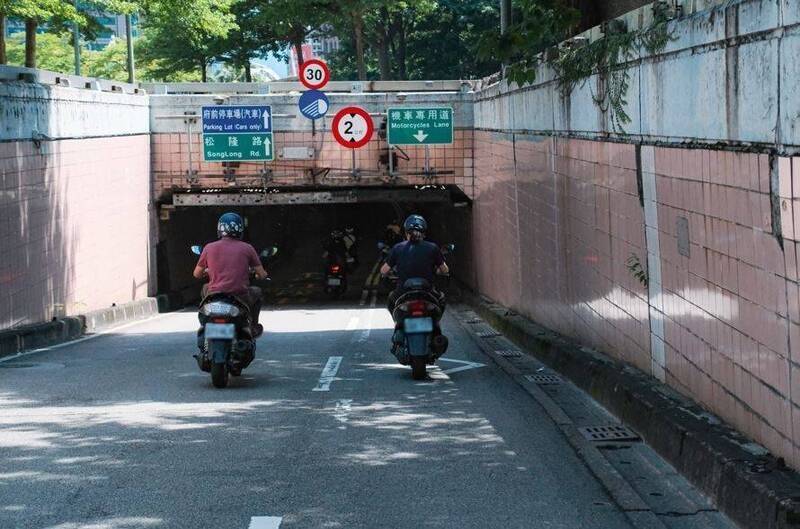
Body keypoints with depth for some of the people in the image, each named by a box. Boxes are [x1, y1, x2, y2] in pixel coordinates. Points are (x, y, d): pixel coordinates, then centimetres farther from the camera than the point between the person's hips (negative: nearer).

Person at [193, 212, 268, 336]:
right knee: (256, 292, 31)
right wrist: (255, 275, 30)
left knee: (205, 288, 35)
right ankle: (253, 328, 32)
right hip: (240, 297, -1)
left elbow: (197, 274, 13)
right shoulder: (247, 248, 1)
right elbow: (262, 275, 5)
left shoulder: (209, 248, 3)